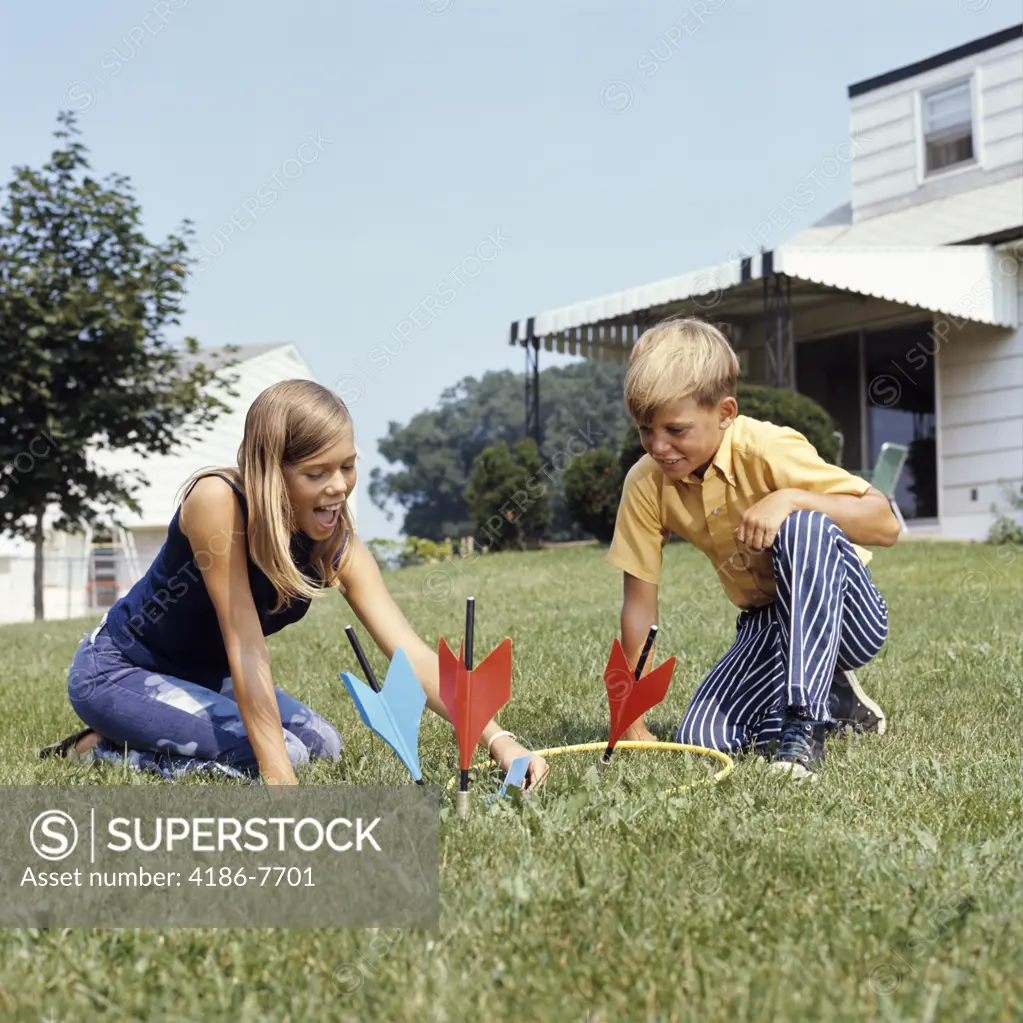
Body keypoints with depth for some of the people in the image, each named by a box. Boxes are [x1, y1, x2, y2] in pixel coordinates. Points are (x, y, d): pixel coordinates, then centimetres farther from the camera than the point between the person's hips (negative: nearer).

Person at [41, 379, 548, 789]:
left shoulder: (339, 549, -14)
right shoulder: (217, 500, -31)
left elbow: (413, 654, -22)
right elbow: (246, 648, -34)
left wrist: (497, 739, -34)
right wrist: (279, 779, -35)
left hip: (204, 677, 7)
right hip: (116, 670, -7)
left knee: (324, 745, 3)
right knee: (284, 752, -20)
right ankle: (99, 750, -1)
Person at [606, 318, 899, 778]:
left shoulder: (767, 450, -23)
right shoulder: (646, 483, -10)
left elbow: (885, 524, -23)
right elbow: (639, 602, -6)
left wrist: (791, 499, -36)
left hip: (845, 614, -5)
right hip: (768, 624, 5)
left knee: (804, 529, -36)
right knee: (699, 738, -16)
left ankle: (803, 722, -30)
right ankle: (836, 701, 10)